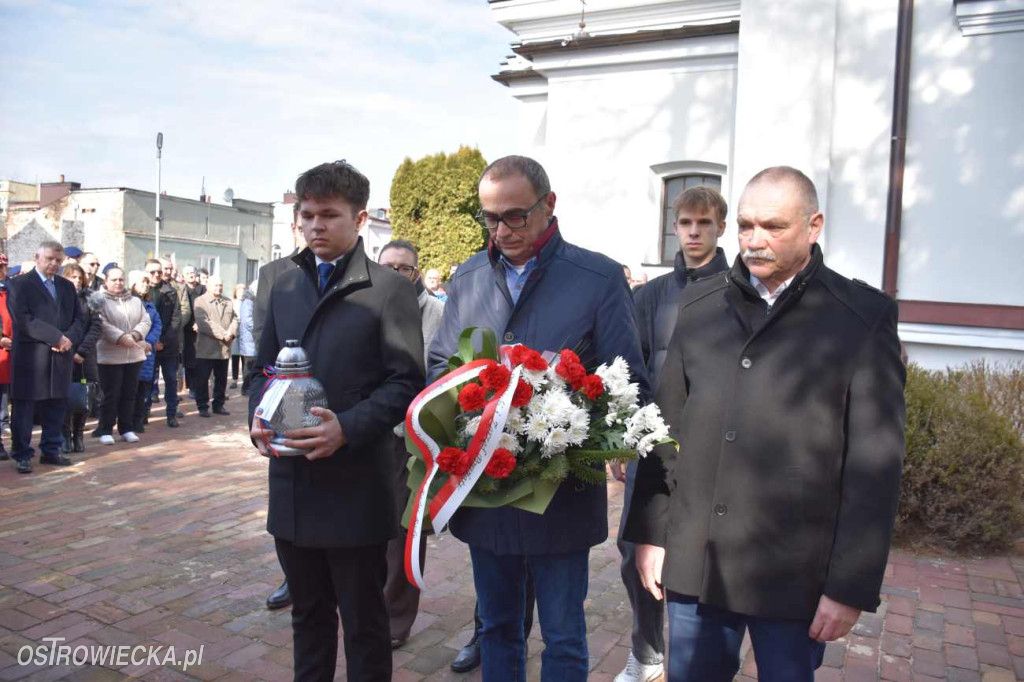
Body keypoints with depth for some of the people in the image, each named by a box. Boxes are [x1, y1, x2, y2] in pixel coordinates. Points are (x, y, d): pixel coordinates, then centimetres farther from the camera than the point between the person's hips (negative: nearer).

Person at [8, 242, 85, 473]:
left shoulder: (67, 286, 16)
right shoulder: (20, 284, -2)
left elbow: (78, 319, 11)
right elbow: (24, 319, -13)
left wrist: (70, 339, -9)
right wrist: (57, 337, -17)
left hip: (61, 356, 5)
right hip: (30, 356, -5)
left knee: (56, 407, 10)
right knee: (24, 408, 1)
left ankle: (50, 450, 20)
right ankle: (22, 455, 10)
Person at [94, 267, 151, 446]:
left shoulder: (136, 301, 14)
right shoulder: (99, 300, -2)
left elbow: (146, 321, 4)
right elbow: (101, 324, -15)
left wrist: (135, 335, -14)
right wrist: (122, 337, -25)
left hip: (134, 356, 5)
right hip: (110, 356, -5)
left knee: (129, 394, 10)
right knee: (110, 395, -1)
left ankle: (127, 429, 19)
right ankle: (105, 431, 9)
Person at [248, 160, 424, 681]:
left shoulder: (390, 289, -7)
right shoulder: (285, 287, 12)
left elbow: (405, 382, -11)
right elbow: (264, 369, 16)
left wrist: (347, 428, -24)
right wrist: (258, 416, -4)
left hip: (356, 487, -5)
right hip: (291, 484, 6)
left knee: (364, 622, 11)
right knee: (308, 613, 21)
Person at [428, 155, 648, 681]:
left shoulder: (600, 278, -7)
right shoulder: (468, 278, 7)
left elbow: (628, 384, -5)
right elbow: (439, 364, 14)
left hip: (561, 494, -4)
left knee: (563, 638, 12)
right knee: (496, 626, 20)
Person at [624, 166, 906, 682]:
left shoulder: (864, 318, -5)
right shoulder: (700, 303, 6)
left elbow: (873, 467, -7)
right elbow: (668, 424, 7)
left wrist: (851, 586, -9)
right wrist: (649, 532, 6)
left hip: (793, 579, -3)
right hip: (693, 561, 3)